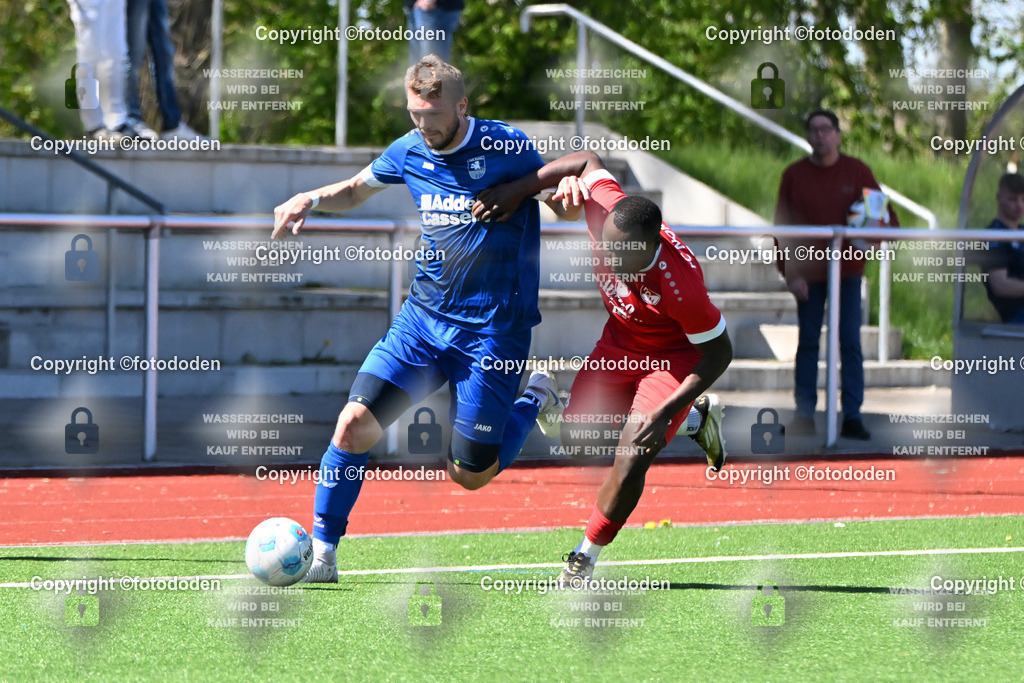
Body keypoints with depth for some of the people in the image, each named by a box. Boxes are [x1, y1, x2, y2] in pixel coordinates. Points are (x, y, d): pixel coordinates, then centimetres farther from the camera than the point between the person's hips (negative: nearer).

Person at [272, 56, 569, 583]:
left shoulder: (505, 146, -10)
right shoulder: (410, 151, 4)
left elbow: (566, 208, -5)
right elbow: (355, 189, 23)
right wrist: (310, 199, 3)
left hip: (492, 331, -4)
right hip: (422, 317, 4)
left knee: (471, 475, -2)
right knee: (355, 424, -14)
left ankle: (536, 402, 27)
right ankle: (321, 555, -3)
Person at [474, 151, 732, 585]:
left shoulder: (679, 284, -41)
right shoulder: (608, 210, -30)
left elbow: (719, 352, -26)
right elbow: (589, 161, -8)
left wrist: (664, 412, -29)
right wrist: (518, 190, -13)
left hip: (674, 356, -7)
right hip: (620, 343, 7)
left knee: (631, 461, -19)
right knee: (579, 442, 7)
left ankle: (585, 560, 5)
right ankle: (695, 419, 29)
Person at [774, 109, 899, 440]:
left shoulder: (857, 171, 2)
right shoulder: (794, 175, 1)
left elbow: (886, 218, 5)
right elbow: (783, 228, 1)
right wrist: (790, 273, -8)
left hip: (847, 270, 0)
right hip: (809, 273, 0)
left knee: (850, 344, -4)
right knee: (808, 343, 3)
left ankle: (852, 416, -4)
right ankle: (804, 415, 6)